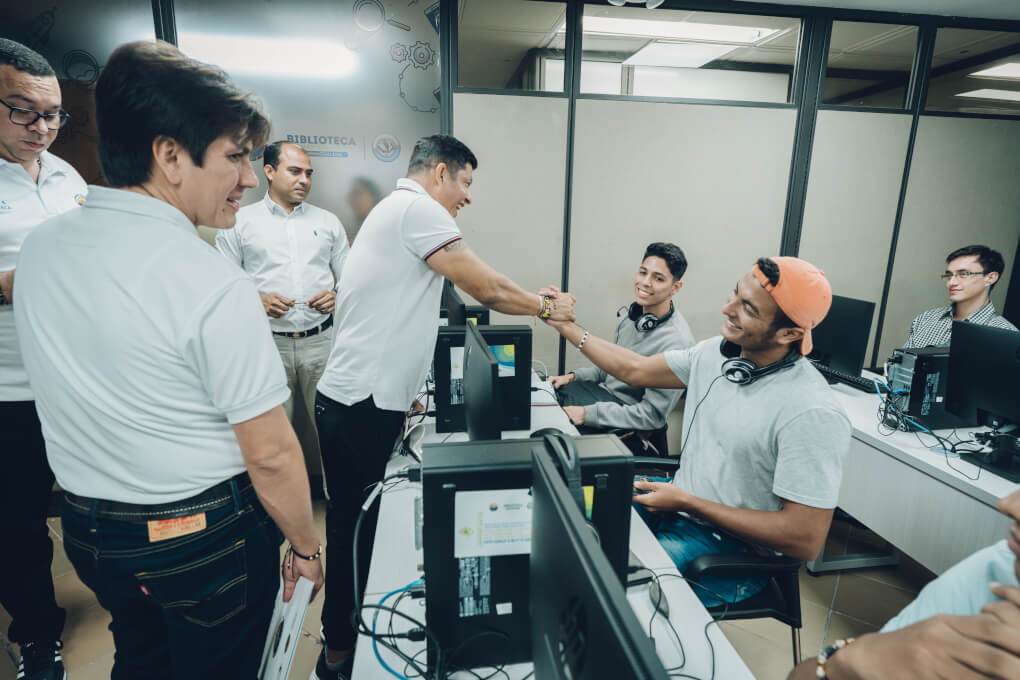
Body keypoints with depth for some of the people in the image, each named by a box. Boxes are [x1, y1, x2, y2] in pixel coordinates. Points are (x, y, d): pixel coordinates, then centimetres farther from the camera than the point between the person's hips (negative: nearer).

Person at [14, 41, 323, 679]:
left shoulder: (39, 245, -3)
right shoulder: (213, 285, -27)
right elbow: (270, 454, -23)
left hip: (88, 528, 7)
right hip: (206, 539, -6)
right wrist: (307, 548, -7)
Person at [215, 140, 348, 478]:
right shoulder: (240, 221, 7)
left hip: (320, 339, 2)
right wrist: (257, 300, -14)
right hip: (268, 341, -1)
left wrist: (337, 296, -6)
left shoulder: (328, 221, 14)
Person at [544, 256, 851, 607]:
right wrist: (565, 325, 8)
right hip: (680, 501, 7)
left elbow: (806, 539, -23)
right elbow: (634, 370, 7)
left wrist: (687, 504, -22)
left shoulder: (813, 415, -25)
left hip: (732, 548, -7)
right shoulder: (715, 352, -4)